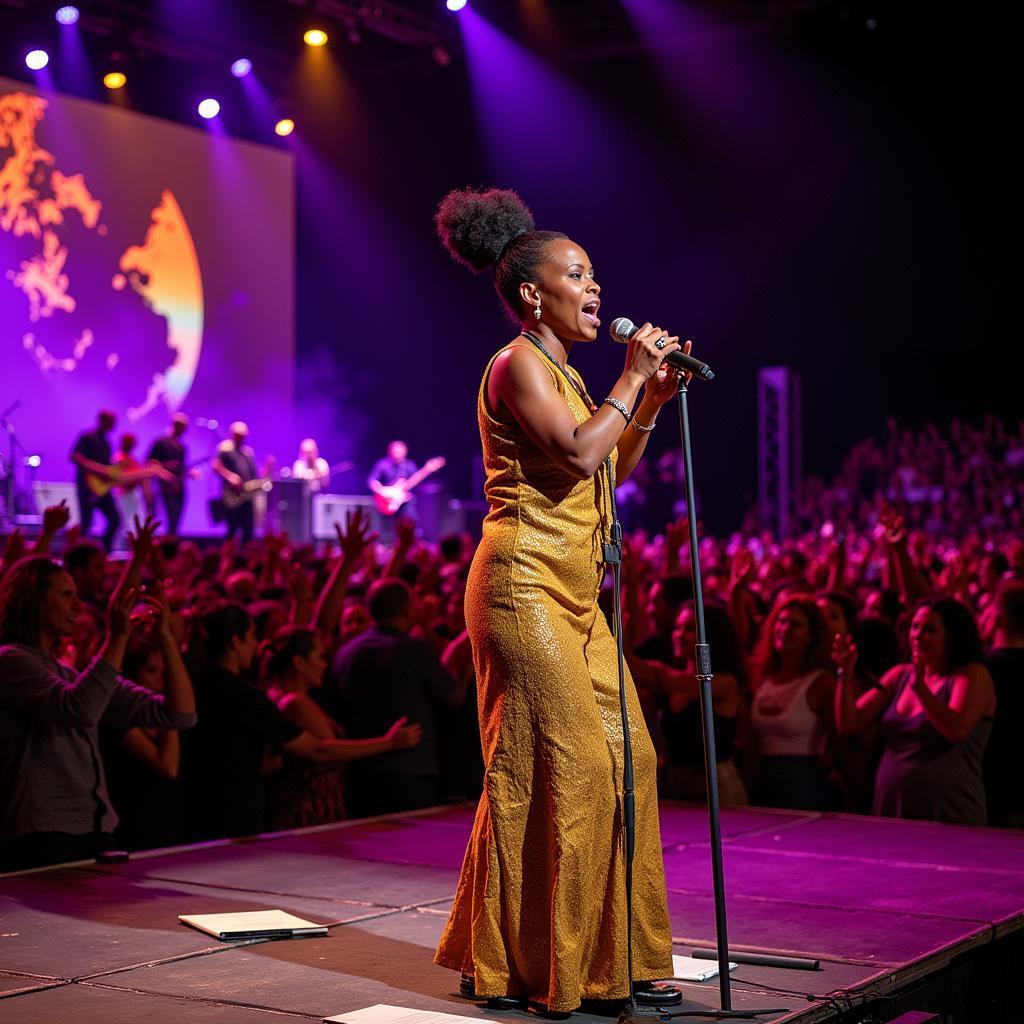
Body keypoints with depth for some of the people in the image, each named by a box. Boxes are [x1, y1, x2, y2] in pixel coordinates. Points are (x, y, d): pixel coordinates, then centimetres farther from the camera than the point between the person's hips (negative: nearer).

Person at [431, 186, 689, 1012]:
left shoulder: (562, 373, 19)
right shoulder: (518, 365, -9)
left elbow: (610, 472, 21)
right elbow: (577, 455, -22)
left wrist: (653, 402, 10)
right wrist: (630, 378, -12)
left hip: (572, 596, 10)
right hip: (525, 586, -10)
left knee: (623, 757, 8)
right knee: (552, 769, -8)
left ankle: (610, 957, 16)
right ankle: (515, 966, 3)